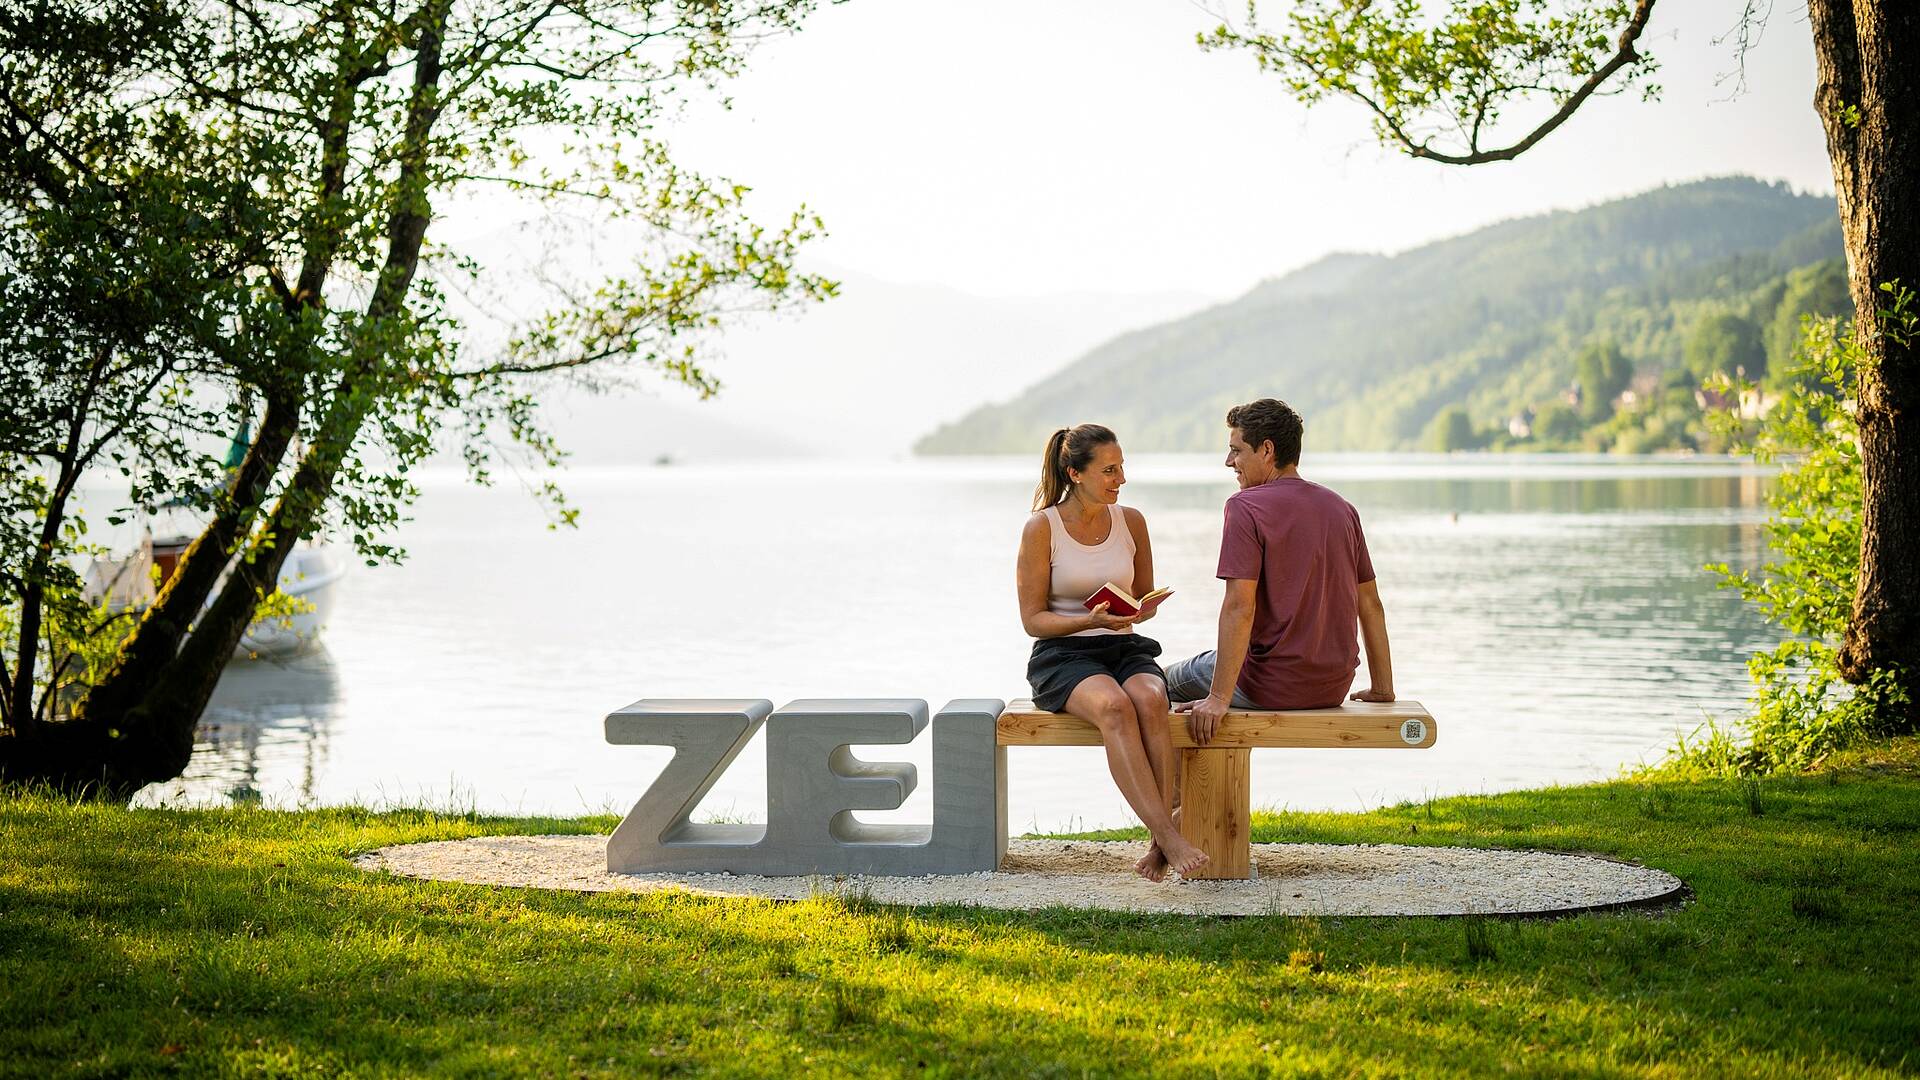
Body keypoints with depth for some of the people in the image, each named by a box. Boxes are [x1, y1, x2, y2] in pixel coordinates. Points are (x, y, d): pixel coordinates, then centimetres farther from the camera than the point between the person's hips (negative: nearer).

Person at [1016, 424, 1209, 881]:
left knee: (1150, 701, -34)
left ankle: (1159, 842, -36)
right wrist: (1090, 620, -20)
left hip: (1126, 648, 3)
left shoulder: (1130, 521, 9)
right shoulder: (1042, 528, -3)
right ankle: (1169, 838, -42)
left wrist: (1135, 611, -7)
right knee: (1114, 707, -37)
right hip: (1063, 655, -3)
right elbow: (1033, 619, -3)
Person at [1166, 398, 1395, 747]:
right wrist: (1382, 689, 18)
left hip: (1273, 688, -7)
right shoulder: (1343, 509, 8)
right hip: (1335, 688, 7)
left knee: (1171, 679, 18)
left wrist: (1218, 699, -21)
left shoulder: (1245, 506, -13)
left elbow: (1239, 607, -20)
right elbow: (1371, 605, 11)